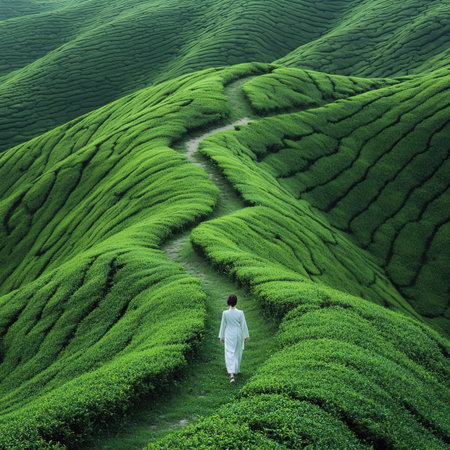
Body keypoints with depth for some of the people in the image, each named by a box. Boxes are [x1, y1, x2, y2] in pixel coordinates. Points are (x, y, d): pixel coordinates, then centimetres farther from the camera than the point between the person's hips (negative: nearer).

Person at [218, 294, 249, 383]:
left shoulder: (225, 313, -11)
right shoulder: (240, 313, -13)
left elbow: (223, 325, -1)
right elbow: (244, 325, -6)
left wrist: (221, 336, 10)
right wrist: (246, 336, 6)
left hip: (229, 336, 0)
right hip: (238, 335, 1)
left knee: (229, 353, -1)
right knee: (237, 353, 20)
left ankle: (231, 374, -16)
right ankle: (236, 369, 36)